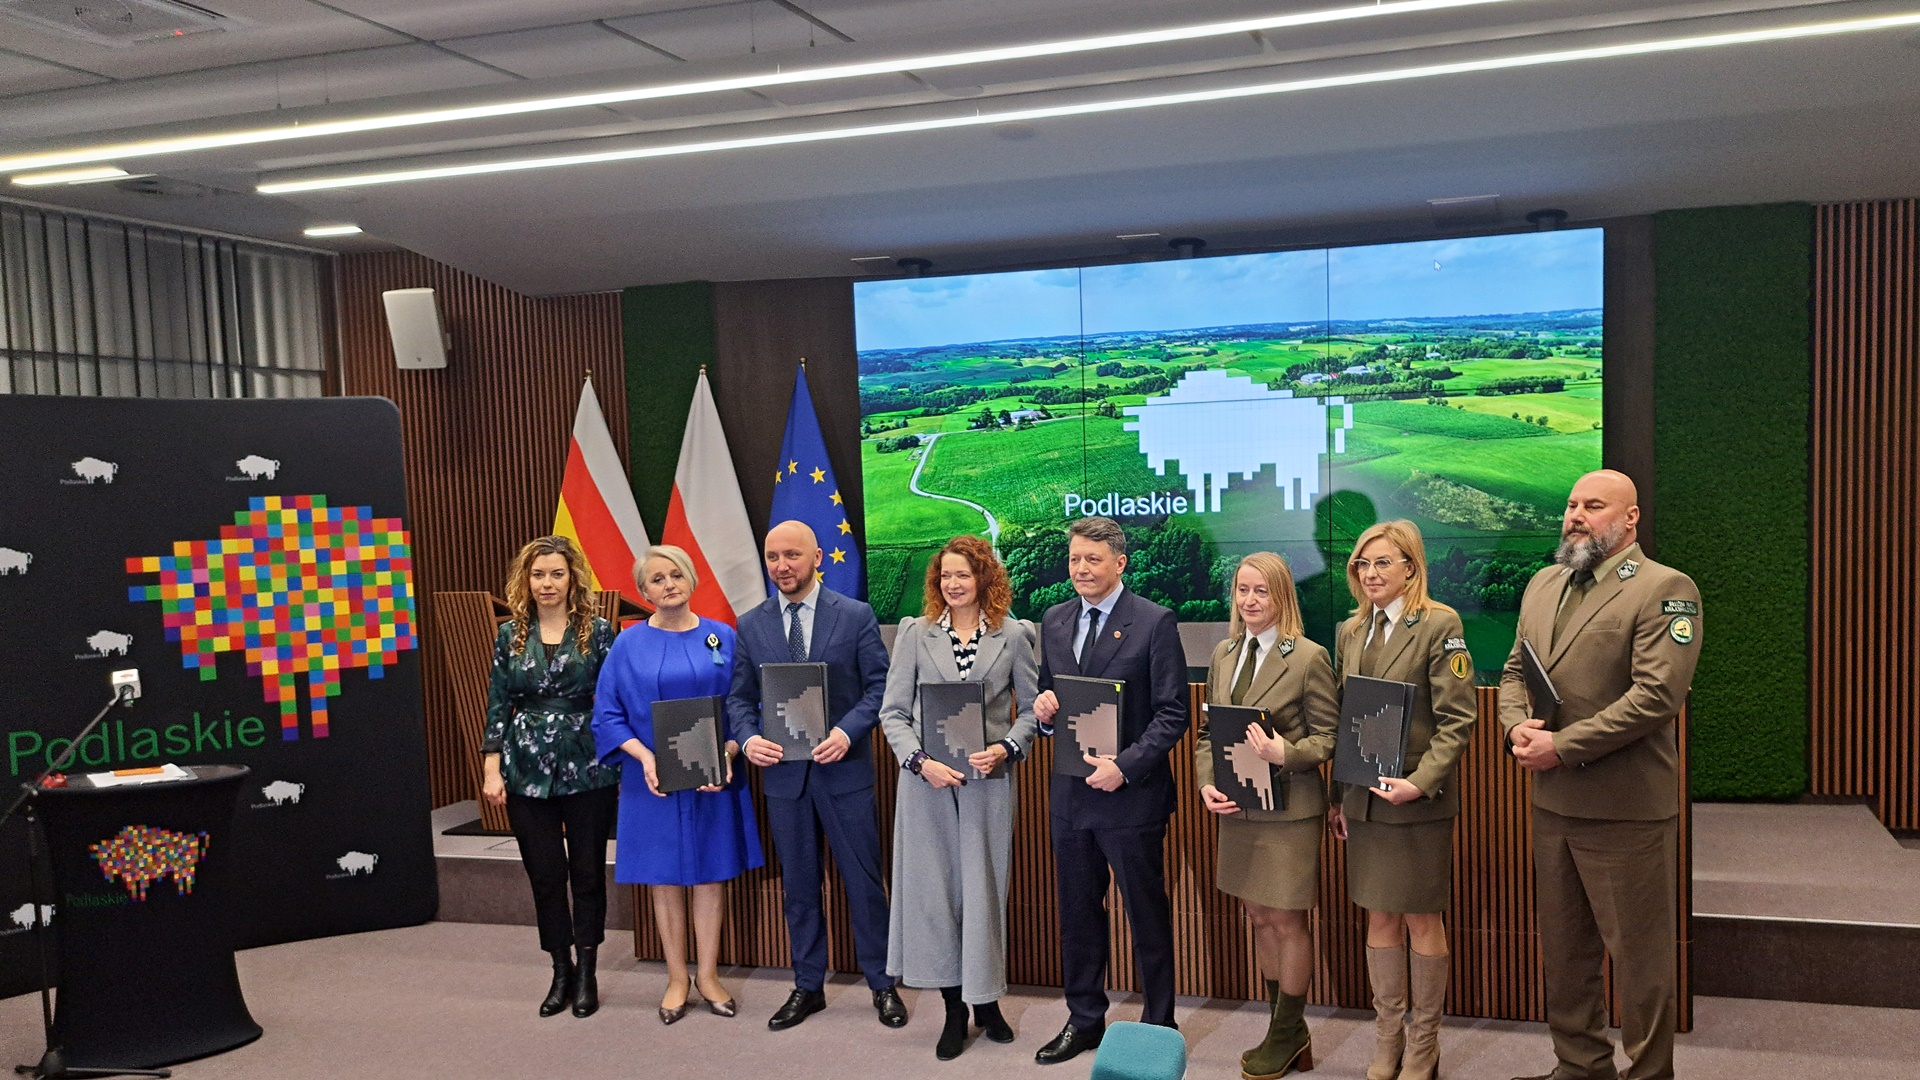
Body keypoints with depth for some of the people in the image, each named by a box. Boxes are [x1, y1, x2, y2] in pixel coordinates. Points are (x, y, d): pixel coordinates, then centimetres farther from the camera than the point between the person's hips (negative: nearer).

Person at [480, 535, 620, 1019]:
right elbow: (498, 705, 6)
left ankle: (586, 973, 21)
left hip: (588, 770, -2)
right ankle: (562, 972, 22)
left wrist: (624, 765, -4)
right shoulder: (510, 635, 4)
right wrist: (491, 769, 0)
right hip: (528, 772, 2)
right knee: (545, 876, 7)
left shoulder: (597, 631, -2)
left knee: (588, 872, 7)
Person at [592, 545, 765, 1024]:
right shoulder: (628, 646, 0)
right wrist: (644, 756, -16)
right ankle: (677, 979, 21)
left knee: (710, 874, 7)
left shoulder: (723, 638, 2)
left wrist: (727, 754, -13)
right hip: (654, 782, 0)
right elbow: (608, 714, -1)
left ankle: (709, 975, 21)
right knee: (665, 878, 7)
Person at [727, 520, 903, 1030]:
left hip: (845, 769, -3)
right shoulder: (751, 625, 5)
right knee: (798, 885, 12)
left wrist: (847, 731, -19)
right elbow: (740, 697, 7)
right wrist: (748, 738, -12)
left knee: (864, 881, 5)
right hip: (782, 772, 3)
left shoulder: (856, 616, -3)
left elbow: (879, 685, -4)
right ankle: (807, 986, 25)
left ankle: (882, 984, 20)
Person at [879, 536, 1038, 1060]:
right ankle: (955, 1010, 18)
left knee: (983, 890, 5)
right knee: (934, 890, 5)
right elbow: (893, 712, 0)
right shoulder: (914, 633, 2)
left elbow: (1030, 708, 5)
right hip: (926, 782, 1)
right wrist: (921, 761, -14)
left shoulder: (1013, 636, 2)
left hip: (987, 781, -1)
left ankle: (986, 1001, 23)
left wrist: (1006, 748, -13)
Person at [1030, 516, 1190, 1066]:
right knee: (1078, 912, 15)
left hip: (1130, 794, -5)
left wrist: (1125, 766, -19)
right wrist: (1043, 709, -5)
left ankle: (1158, 1025, 22)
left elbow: (1172, 713, -11)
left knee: (1148, 915, 7)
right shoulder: (1054, 621, 9)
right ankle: (1084, 1019, 30)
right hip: (1070, 793, 6)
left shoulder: (1155, 622, -9)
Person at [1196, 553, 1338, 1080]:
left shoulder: (1309, 657, -10)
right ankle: (1289, 1032, 31)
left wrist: (1284, 753, -25)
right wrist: (1206, 784, -4)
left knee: (1287, 921, 5)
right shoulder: (1224, 654, 8)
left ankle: (1285, 1036, 24)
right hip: (1236, 809, 6)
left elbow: (1328, 737, -8)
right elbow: (1207, 730, 11)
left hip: (1288, 811, -6)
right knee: (1260, 918, 15)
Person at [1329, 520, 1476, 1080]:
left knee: (1421, 919, 5)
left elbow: (1458, 718, -11)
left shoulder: (1439, 624, -8)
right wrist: (1339, 796, 9)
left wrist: (1421, 782, -20)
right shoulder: (1350, 631, 9)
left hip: (1420, 800, -5)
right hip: (1363, 798, 5)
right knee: (1380, 917, 11)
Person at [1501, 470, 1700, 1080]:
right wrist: (1518, 726, -5)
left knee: (1639, 956, 5)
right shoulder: (1543, 584, 13)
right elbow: (1515, 671, 17)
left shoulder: (1664, 589, -10)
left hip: (1624, 811, -7)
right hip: (1552, 802, 7)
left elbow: (1659, 694, -20)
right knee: (1563, 950, 18)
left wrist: (1562, 747, -20)